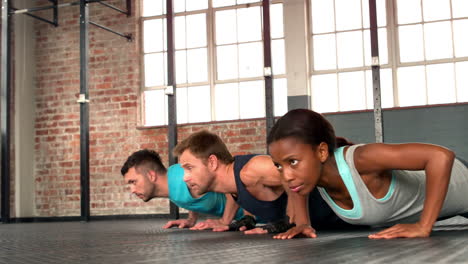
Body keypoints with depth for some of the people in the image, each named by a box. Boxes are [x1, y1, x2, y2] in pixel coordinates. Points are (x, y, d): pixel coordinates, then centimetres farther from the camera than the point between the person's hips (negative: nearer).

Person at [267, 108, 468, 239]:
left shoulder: (360, 159, -47)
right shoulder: (312, 169, -28)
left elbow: (441, 156, -50)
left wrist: (423, 227, -47)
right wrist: (302, 223, -14)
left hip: (451, 182, -5)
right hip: (413, 180, 6)